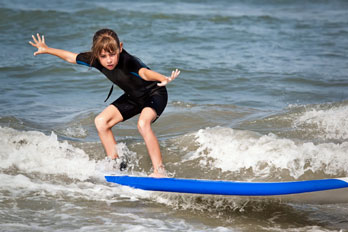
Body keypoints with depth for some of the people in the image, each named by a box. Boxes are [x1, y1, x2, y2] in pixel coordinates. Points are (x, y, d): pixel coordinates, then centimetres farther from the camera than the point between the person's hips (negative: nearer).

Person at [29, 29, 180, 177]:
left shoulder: (128, 62, -38)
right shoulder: (96, 61, -17)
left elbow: (144, 72, -59)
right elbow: (72, 58, 2)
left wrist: (163, 79, -80)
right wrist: (47, 50, 13)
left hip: (155, 94, -8)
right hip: (133, 97, 8)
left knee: (143, 123, -34)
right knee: (101, 121, 0)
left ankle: (159, 171, -26)